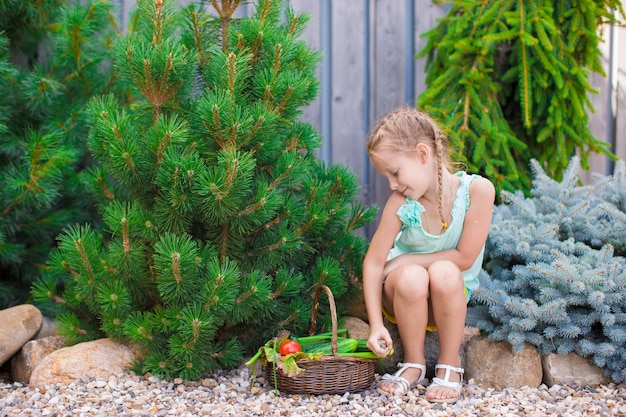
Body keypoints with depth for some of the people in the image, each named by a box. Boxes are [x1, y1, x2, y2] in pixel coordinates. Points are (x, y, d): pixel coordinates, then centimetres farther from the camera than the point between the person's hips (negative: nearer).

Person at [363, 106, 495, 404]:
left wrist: (403, 261, -16)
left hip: (453, 297, 0)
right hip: (403, 294, 1)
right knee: (411, 277, -34)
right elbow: (374, 262, -15)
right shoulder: (400, 204, -18)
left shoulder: (477, 190, -23)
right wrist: (376, 325, -23)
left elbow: (464, 258, -19)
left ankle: (450, 366, -12)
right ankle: (414, 365, -9)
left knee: (443, 273, -34)